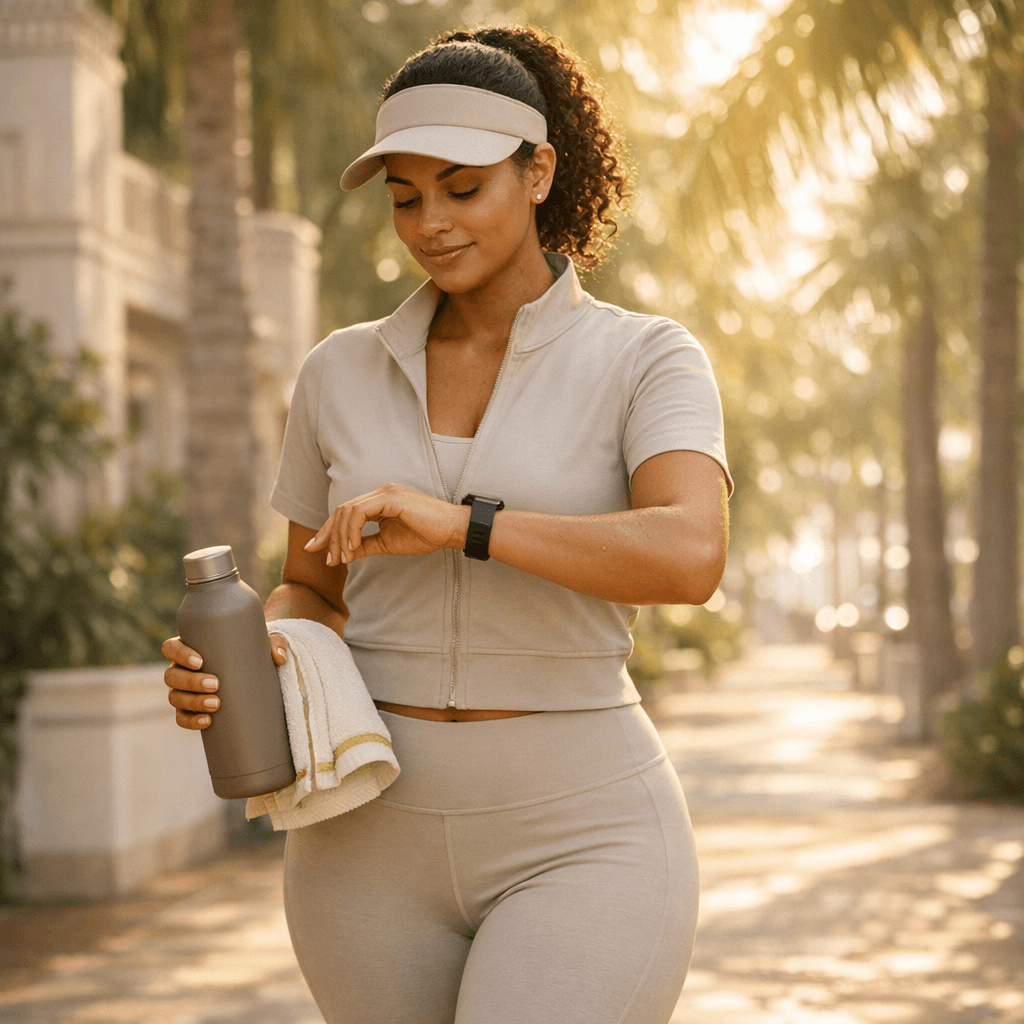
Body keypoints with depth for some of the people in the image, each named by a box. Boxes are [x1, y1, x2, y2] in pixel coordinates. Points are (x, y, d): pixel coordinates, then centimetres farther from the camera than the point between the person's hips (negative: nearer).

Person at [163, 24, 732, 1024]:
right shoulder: (342, 374, 6)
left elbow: (689, 558, -23)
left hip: (577, 841, -4)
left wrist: (459, 523, -30)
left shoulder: (648, 362, -5)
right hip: (374, 835, 5)